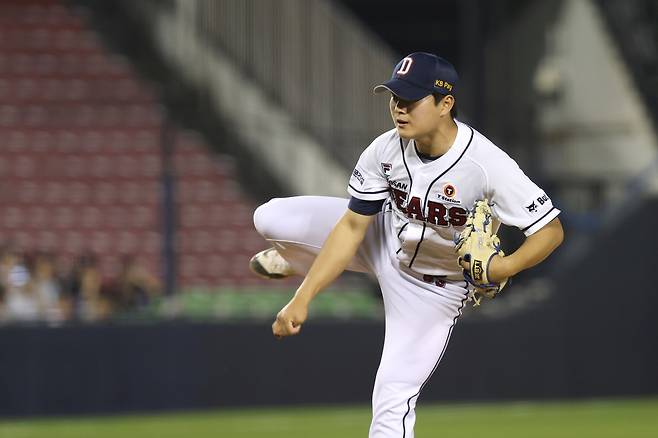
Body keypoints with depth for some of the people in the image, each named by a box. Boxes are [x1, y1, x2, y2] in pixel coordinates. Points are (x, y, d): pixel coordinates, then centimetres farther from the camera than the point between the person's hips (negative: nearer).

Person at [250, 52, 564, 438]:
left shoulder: (488, 166, -34)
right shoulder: (384, 152, -21)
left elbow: (551, 229, -29)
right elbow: (352, 228, -14)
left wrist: (505, 267, -47)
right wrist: (303, 299, -20)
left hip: (435, 287, -4)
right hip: (384, 238, 4)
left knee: (392, 402, -12)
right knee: (270, 218, -7)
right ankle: (298, 260, 32)